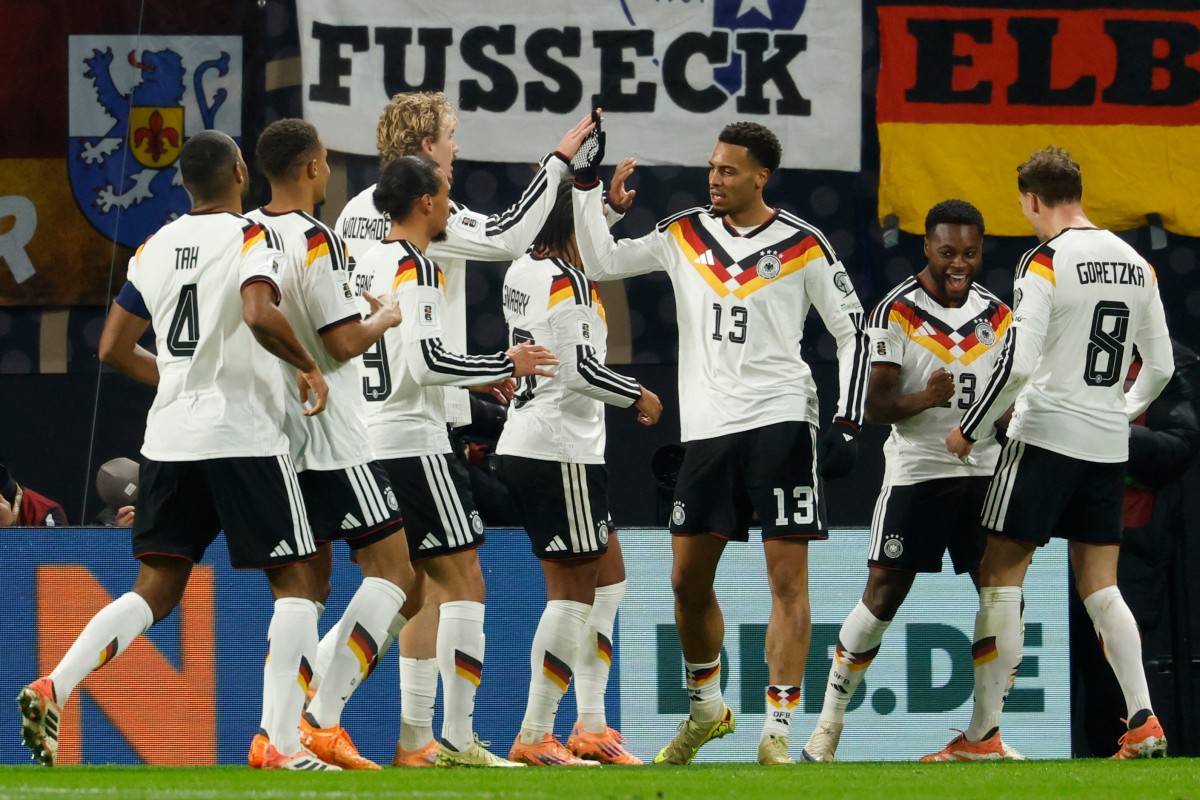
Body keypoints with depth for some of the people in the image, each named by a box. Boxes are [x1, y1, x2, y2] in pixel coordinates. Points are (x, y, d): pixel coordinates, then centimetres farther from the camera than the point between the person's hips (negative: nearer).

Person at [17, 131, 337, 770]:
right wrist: (309, 368, -11)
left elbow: (114, 349, 15)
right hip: (243, 436, -6)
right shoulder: (250, 237, -7)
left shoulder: (155, 248, 11)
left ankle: (54, 688, -9)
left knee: (157, 588, 10)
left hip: (169, 439, 6)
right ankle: (282, 742, -6)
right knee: (294, 581, 3)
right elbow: (259, 315, -26)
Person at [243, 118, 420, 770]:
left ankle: (277, 734, 7)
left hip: (275, 437, 8)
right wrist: (385, 318, 2)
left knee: (306, 585, 15)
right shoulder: (316, 240, -15)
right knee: (391, 570, -4)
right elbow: (343, 342, -17)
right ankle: (321, 721, -15)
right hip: (330, 440, -8)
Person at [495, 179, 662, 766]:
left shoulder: (521, 273, 12)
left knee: (608, 578, 15)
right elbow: (580, 369, -21)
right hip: (560, 451, -10)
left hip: (523, 448, 10)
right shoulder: (569, 281, -14)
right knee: (573, 592, -4)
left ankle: (591, 724, 13)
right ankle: (535, 735, -4)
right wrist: (639, 396, -6)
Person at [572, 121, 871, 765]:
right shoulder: (685, 236, 10)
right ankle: (706, 707, 29)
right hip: (707, 425, 5)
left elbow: (852, 333, 2)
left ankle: (777, 730, -9)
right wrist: (586, 182, 6)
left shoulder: (803, 247, -1)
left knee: (787, 577, -9)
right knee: (688, 579, 8)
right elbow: (602, 261, 16)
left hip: (780, 421, -5)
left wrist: (847, 425, -7)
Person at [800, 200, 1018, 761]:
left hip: (983, 471, 5)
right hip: (915, 472, -5)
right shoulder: (896, 313, -7)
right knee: (883, 596, -7)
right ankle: (828, 725, 4)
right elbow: (874, 406, -12)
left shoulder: (996, 315, 9)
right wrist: (922, 399, -30)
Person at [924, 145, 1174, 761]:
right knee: (1099, 588, 12)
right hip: (1109, 446, 6)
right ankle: (1144, 722, -1)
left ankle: (983, 733, -3)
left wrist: (969, 429, -7)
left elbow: (1018, 362, -18)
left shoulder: (1046, 262, -11)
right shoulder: (1137, 265, 8)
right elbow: (1160, 365, 14)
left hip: (1046, 436, -6)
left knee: (1000, 579, 0)